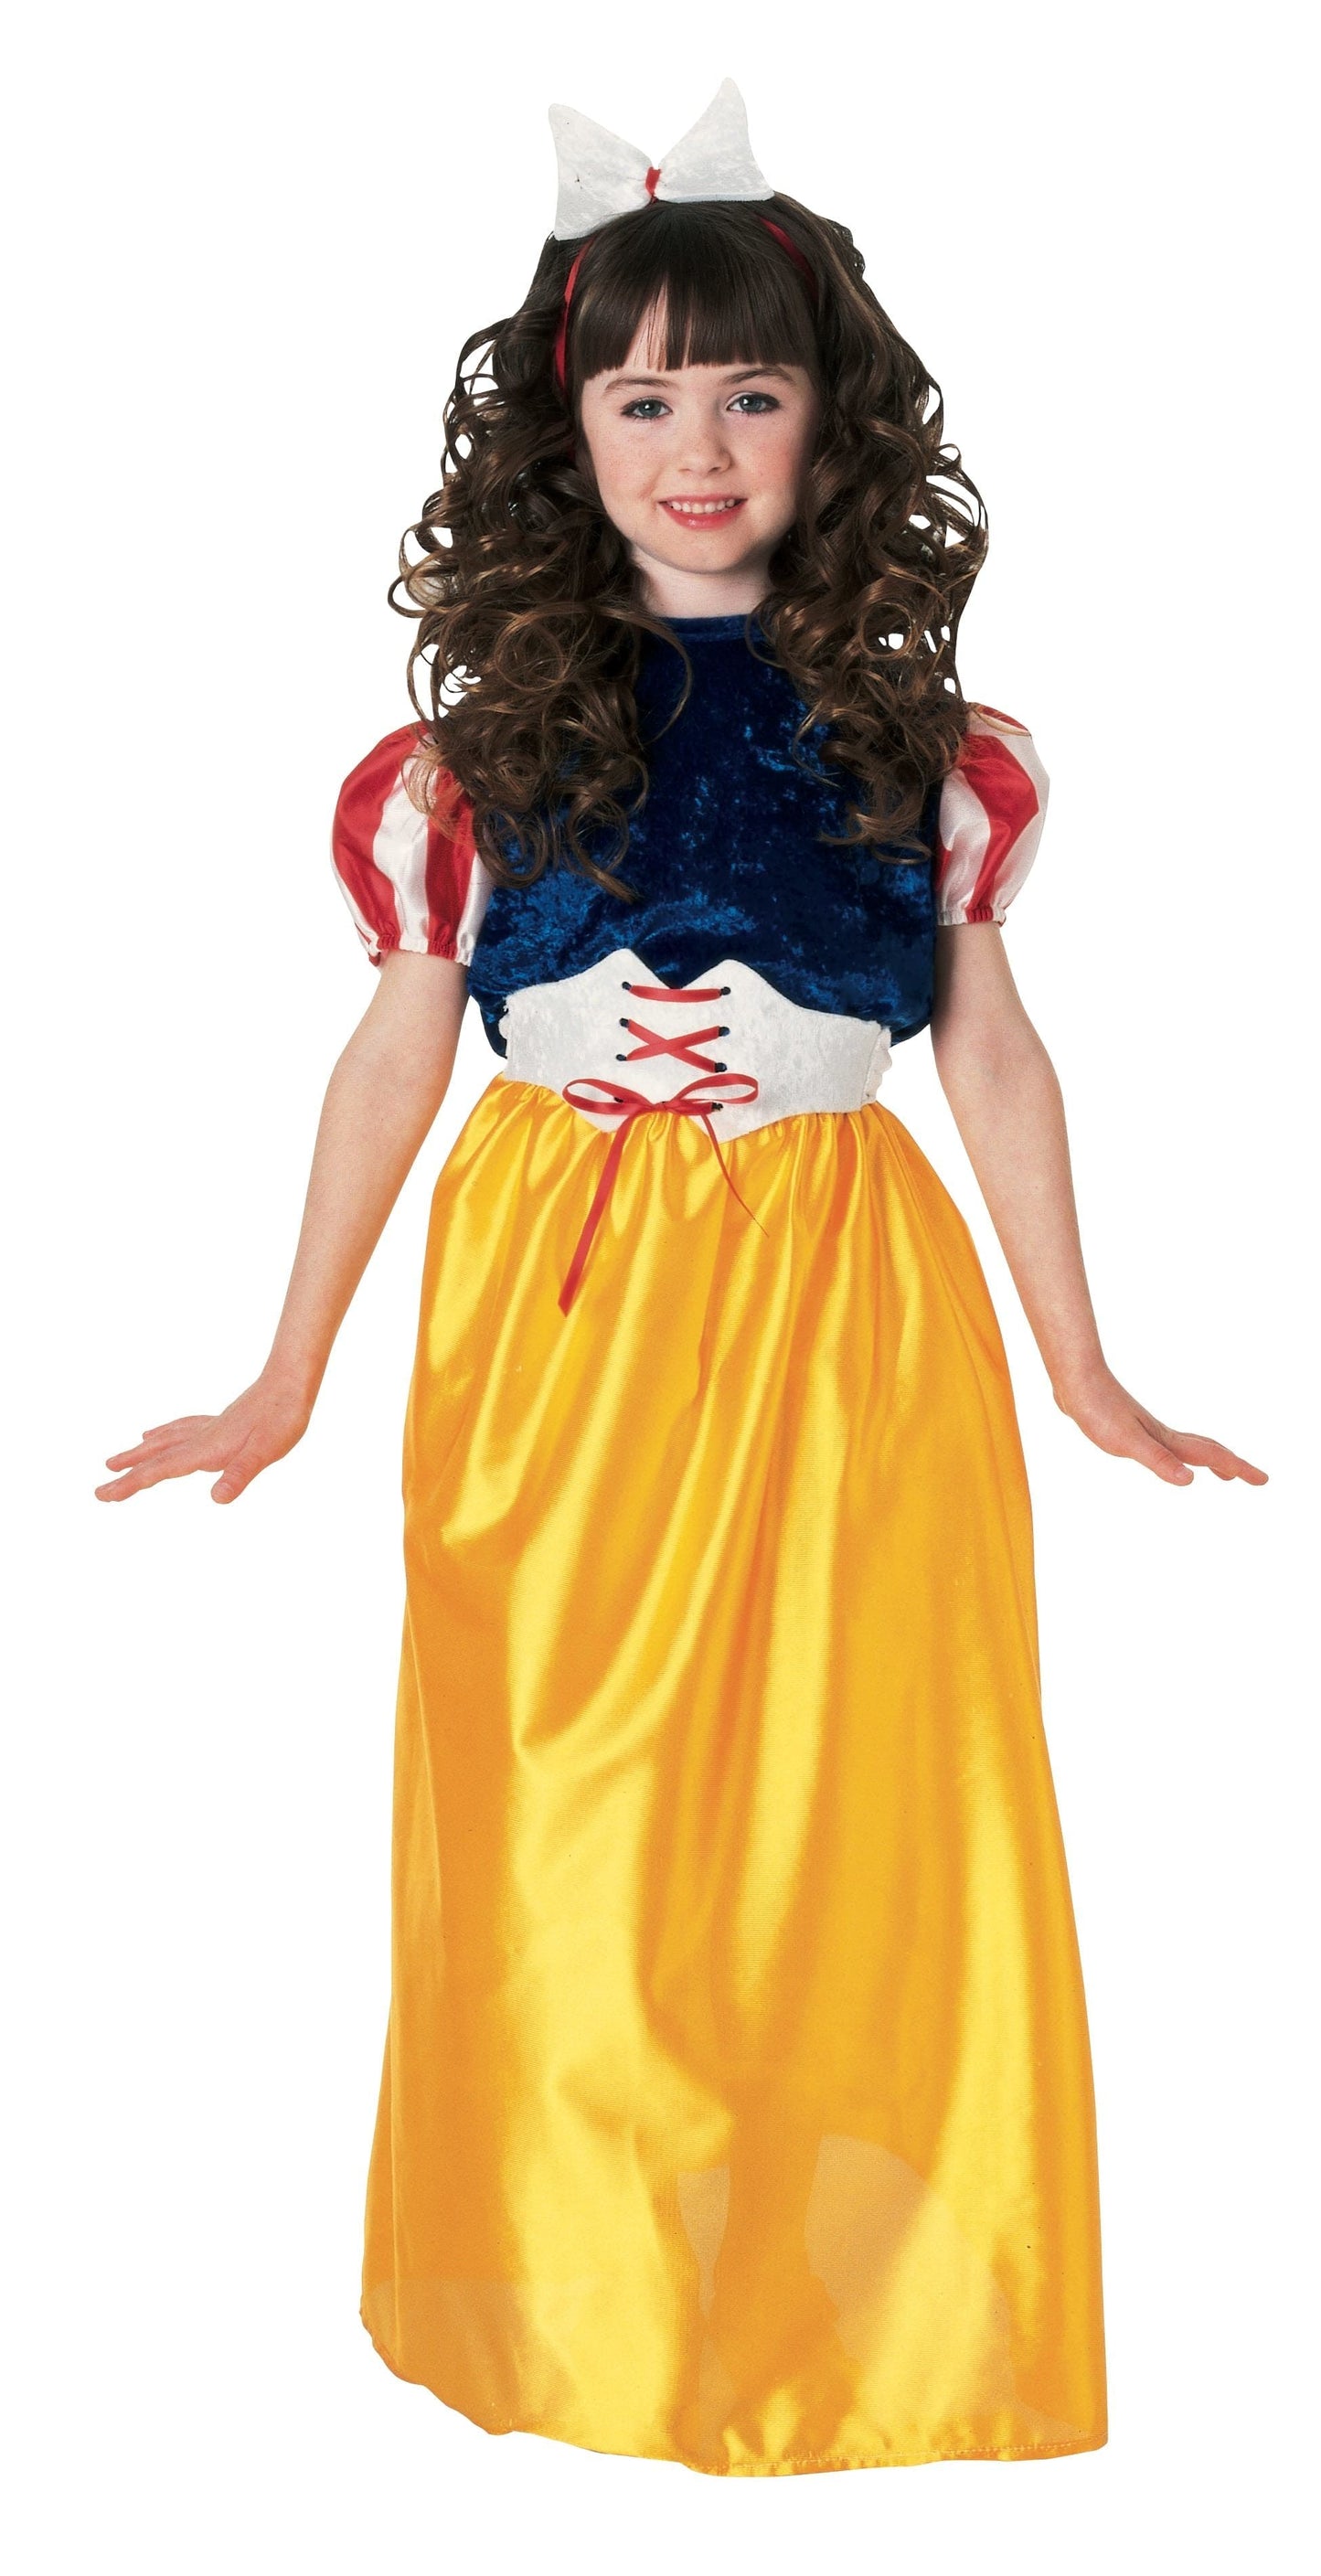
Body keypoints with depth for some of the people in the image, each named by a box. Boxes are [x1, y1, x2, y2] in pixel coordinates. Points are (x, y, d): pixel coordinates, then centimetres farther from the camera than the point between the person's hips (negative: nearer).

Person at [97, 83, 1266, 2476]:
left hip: (848, 1310, 1)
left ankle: (854, 2314, 25)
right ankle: (576, 2312, 27)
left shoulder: (914, 726, 5)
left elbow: (993, 1047, 9)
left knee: (851, 1811, 4)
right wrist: (284, 1386, 8)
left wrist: (1089, 1381, 10)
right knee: (561, 1817, 6)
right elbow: (396, 1050, 6)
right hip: (560, 1311, 0)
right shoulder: (488, 729, 3)